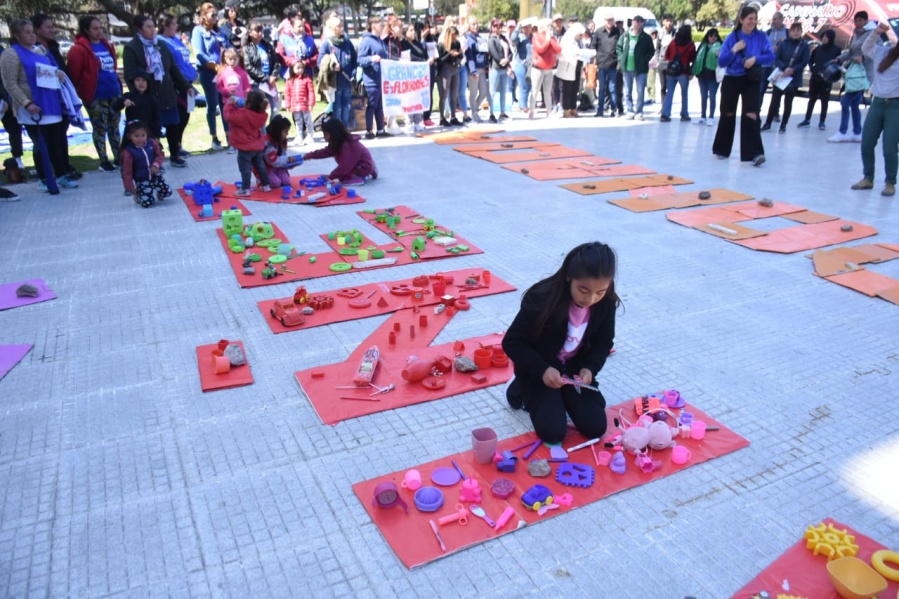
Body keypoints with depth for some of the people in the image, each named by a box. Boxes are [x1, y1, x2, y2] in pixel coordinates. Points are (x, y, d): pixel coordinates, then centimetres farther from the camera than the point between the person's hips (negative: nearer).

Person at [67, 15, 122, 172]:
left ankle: (118, 157, 21)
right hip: (95, 96, -6)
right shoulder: (79, 49, -9)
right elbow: (74, 74, -10)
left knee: (114, 127, 13)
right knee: (100, 129, 1)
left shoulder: (107, 46, 13)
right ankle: (104, 161, 9)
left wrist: (118, 85, 19)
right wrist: (79, 93, -7)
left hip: (114, 93, 6)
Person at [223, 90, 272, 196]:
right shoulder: (260, 115, -4)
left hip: (245, 147, -7)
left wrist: (230, 104, -7)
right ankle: (266, 185, 26)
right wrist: (238, 106, 9)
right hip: (257, 145, 7)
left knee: (245, 168, 0)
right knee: (260, 165, 19)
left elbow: (228, 116, -20)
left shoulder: (243, 115, -26)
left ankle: (245, 189, 2)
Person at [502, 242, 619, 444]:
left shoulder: (606, 303, -16)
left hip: (574, 367, 4)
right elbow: (512, 342, -23)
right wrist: (542, 370, -33)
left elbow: (604, 342, 1)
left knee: (595, 427, -7)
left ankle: (562, 397, 21)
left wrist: (590, 368, -18)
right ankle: (523, 390, 12)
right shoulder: (543, 299, -31)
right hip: (539, 369, -4)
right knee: (553, 432, -16)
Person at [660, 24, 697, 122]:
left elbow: (666, 56, 10)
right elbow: (693, 60, -6)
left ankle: (665, 114, -2)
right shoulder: (691, 45, -5)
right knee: (684, 94, 7)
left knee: (669, 93, 6)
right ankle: (684, 115, 12)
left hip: (671, 71, 3)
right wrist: (692, 73, -3)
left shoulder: (673, 42, 4)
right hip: (684, 73, -3)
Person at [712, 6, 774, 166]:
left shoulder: (761, 37, -2)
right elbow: (721, 62, -7)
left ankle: (755, 153, -17)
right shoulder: (732, 37, -4)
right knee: (728, 115, 9)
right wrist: (734, 50, -21)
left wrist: (755, 58, -22)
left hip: (751, 81, 0)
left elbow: (771, 56, -6)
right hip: (731, 80, 0)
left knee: (751, 115, -13)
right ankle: (721, 150, 25)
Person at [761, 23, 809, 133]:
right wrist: (785, 68, -22)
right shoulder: (784, 43, 0)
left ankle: (783, 125, 13)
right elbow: (776, 58, -6)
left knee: (788, 102, 7)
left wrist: (792, 70, -22)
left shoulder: (804, 46, -2)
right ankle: (768, 123, 6)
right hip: (780, 76, 0)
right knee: (775, 100, 0)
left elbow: (804, 63, -8)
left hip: (794, 78, 0)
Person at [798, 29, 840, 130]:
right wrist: (813, 69, -4)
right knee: (812, 99, 9)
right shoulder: (818, 48, 5)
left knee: (824, 100, 3)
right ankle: (807, 120, 17)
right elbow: (810, 61, 13)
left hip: (827, 79, -3)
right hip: (815, 78, 3)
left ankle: (822, 122, 9)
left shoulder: (836, 50, -4)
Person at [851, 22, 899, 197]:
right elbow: (866, 48, 22)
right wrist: (876, 33, 9)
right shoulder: (882, 51, 8)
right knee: (866, 144, 8)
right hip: (877, 102, 4)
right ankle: (868, 178, 25)